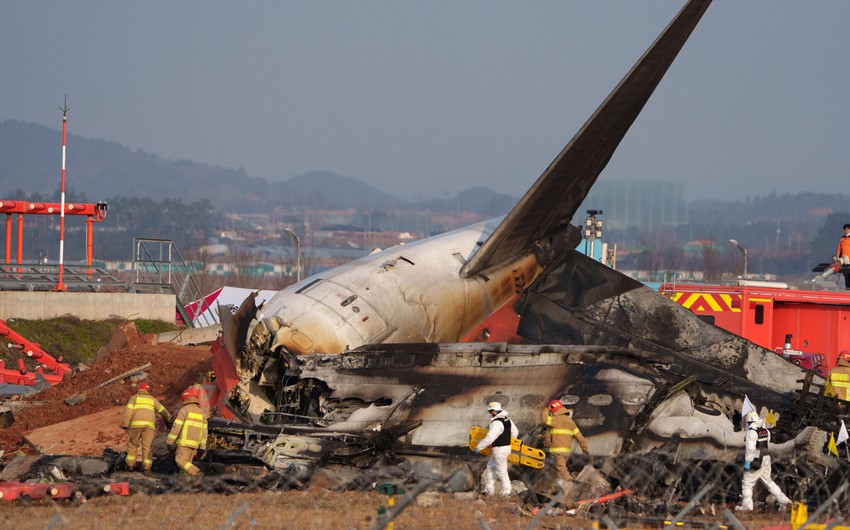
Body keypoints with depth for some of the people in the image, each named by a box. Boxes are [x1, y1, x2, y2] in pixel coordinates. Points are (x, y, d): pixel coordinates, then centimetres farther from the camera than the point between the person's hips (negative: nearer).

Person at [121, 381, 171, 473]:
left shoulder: (134, 398, 16)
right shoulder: (152, 399, 22)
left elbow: (128, 410, 1)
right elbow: (163, 411, 32)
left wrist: (125, 424, -4)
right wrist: (167, 419, 51)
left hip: (136, 424, -1)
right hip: (149, 424, 1)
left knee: (133, 444, 13)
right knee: (147, 446, -1)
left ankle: (130, 465, 10)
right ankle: (146, 467, -12)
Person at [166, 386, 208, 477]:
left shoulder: (184, 410, -8)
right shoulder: (201, 412, 12)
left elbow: (176, 427, -11)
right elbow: (204, 431, 11)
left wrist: (170, 441, -4)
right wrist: (202, 447, 13)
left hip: (185, 442, -7)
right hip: (195, 443, 7)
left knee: (180, 461, -10)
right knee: (187, 462, 12)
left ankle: (197, 474, -29)